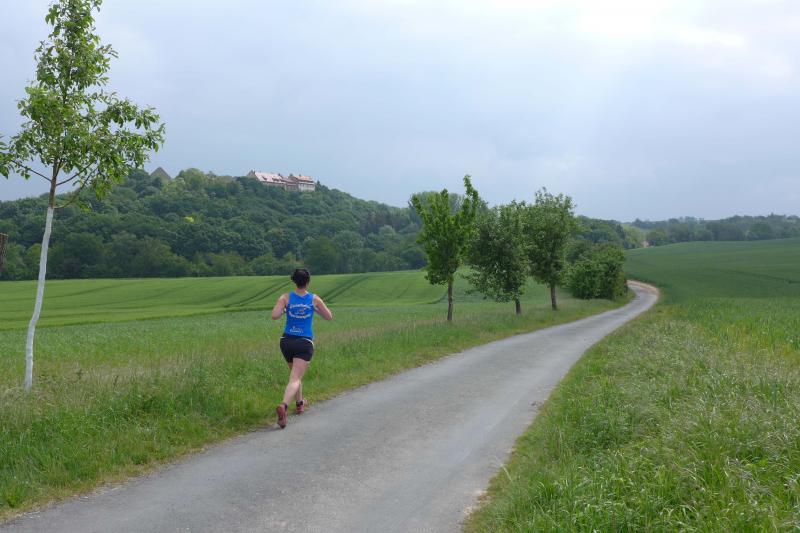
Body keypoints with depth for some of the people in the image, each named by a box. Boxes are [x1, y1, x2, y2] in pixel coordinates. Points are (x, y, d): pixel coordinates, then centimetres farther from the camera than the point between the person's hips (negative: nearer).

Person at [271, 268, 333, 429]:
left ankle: (299, 404, 41)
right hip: (305, 343, -3)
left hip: (287, 341, 3)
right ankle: (283, 405, -34)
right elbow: (329, 317, 7)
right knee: (295, 379, -9)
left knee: (295, 373, 27)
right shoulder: (314, 299, -3)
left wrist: (284, 310, 3)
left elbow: (274, 316, -17)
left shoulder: (286, 298, -4)